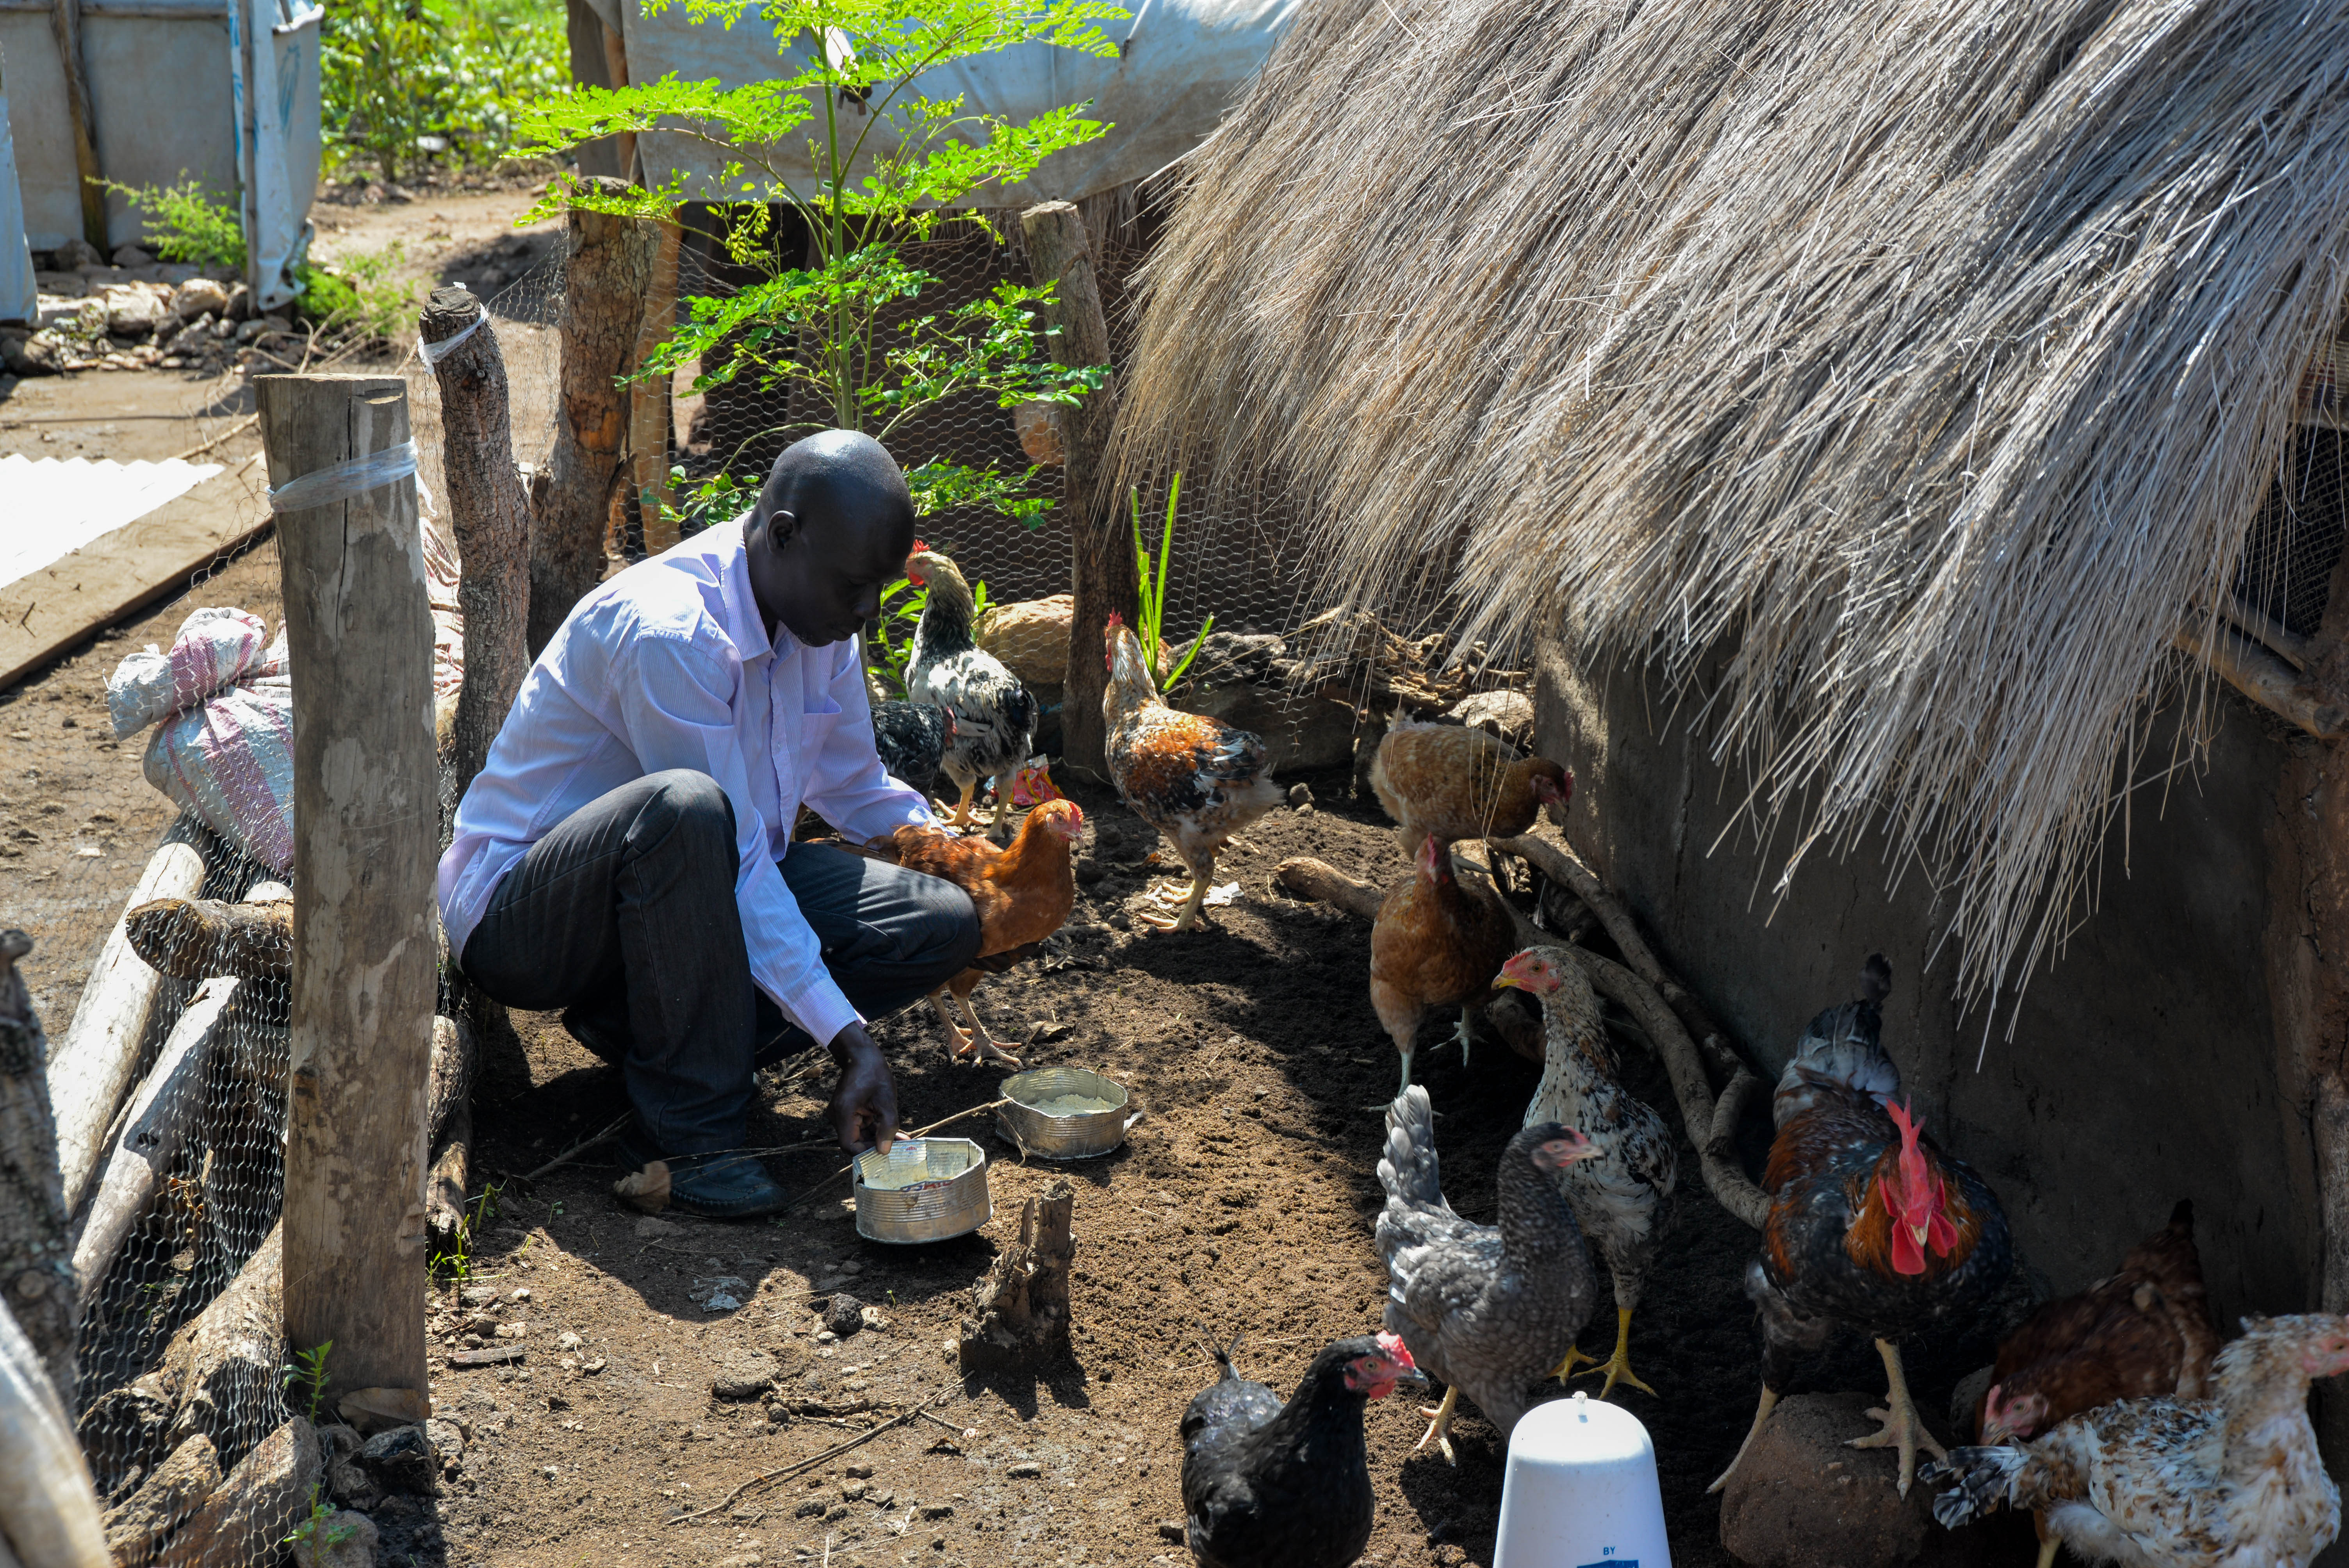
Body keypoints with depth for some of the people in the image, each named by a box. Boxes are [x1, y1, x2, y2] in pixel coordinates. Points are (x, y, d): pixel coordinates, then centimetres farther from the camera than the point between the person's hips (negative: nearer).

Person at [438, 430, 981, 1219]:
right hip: (518, 911, -8)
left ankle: (647, 1027, -4)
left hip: (691, 900, 8)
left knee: (943, 923, -9)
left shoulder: (818, 622, 0)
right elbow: (735, 856, -29)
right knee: (682, 807, -41)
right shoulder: (664, 629, -27)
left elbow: (857, 793, 17)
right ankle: (694, 1132, -26)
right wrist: (849, 1041, -30)